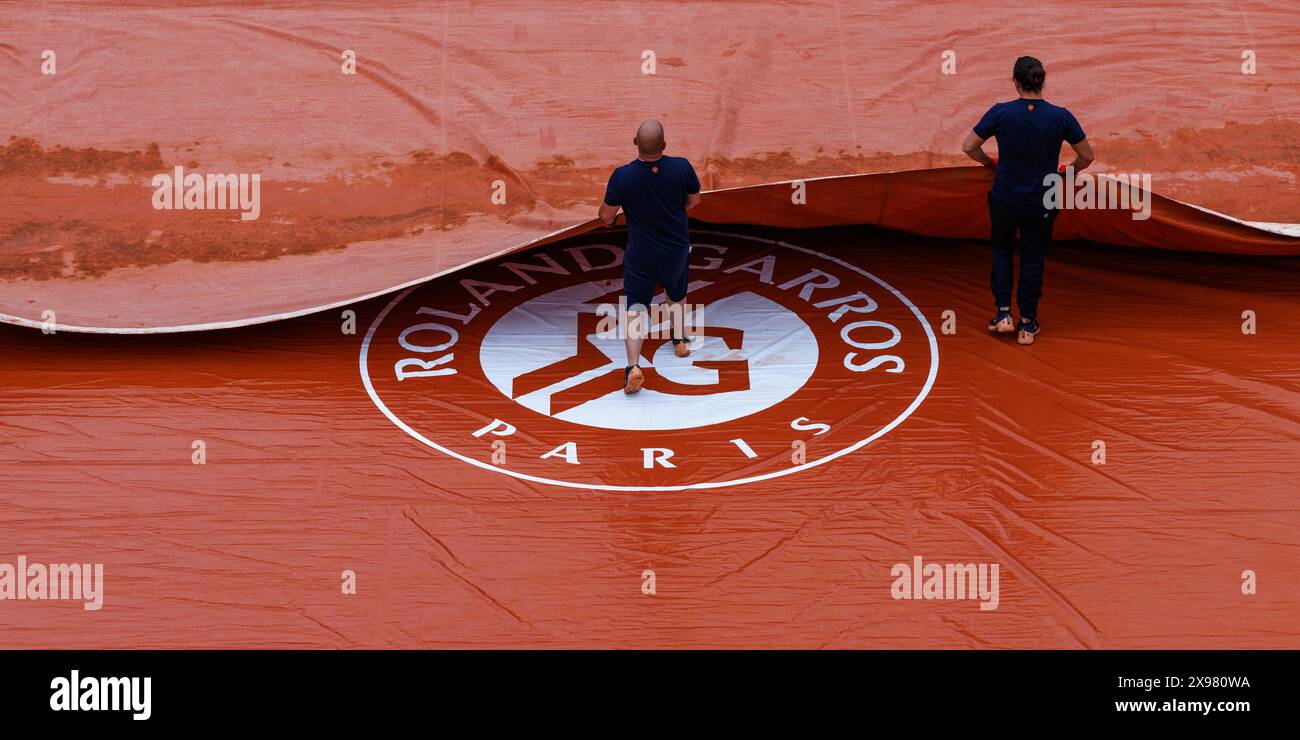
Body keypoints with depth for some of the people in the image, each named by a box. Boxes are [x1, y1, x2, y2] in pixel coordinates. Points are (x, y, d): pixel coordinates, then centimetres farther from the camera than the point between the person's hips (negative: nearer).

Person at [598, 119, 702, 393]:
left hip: (640, 254, -2)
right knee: (676, 295, 30)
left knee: (634, 309, 1)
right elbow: (694, 200, 1)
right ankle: (680, 340, 48)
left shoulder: (622, 176, -22)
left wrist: (608, 219, 16)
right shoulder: (681, 167, -18)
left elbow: (607, 215, -9)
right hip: (676, 248, 2)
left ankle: (633, 365, -16)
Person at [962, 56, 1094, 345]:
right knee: (1033, 260, 14)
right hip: (1042, 202, 0)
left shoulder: (1001, 113, -14)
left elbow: (968, 147, -8)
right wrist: (1068, 170, 18)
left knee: (1002, 251, 23)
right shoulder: (1061, 117, -11)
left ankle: (1003, 313, 14)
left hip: (1004, 199, 0)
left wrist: (989, 162, 11)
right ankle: (1027, 324, 19)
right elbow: (1087, 156, -2)